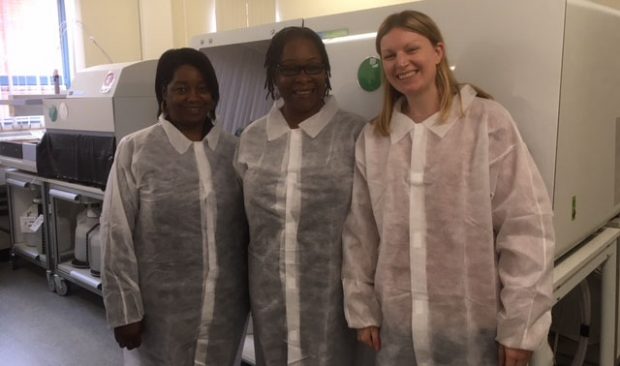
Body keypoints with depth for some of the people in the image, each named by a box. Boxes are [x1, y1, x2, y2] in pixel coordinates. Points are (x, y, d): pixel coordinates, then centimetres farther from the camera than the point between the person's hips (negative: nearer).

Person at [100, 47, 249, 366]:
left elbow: (246, 230, 7)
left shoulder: (232, 150, 2)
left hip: (225, 307, 3)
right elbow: (117, 236, -7)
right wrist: (124, 310, -8)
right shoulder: (134, 150, -8)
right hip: (161, 310, -3)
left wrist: (253, 293, 8)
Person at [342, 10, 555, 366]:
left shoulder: (489, 122, -9)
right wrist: (363, 309, 6)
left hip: (475, 327, -3)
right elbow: (360, 233, 5)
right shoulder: (372, 139, 3)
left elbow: (526, 228, -10)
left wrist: (520, 327, -9)